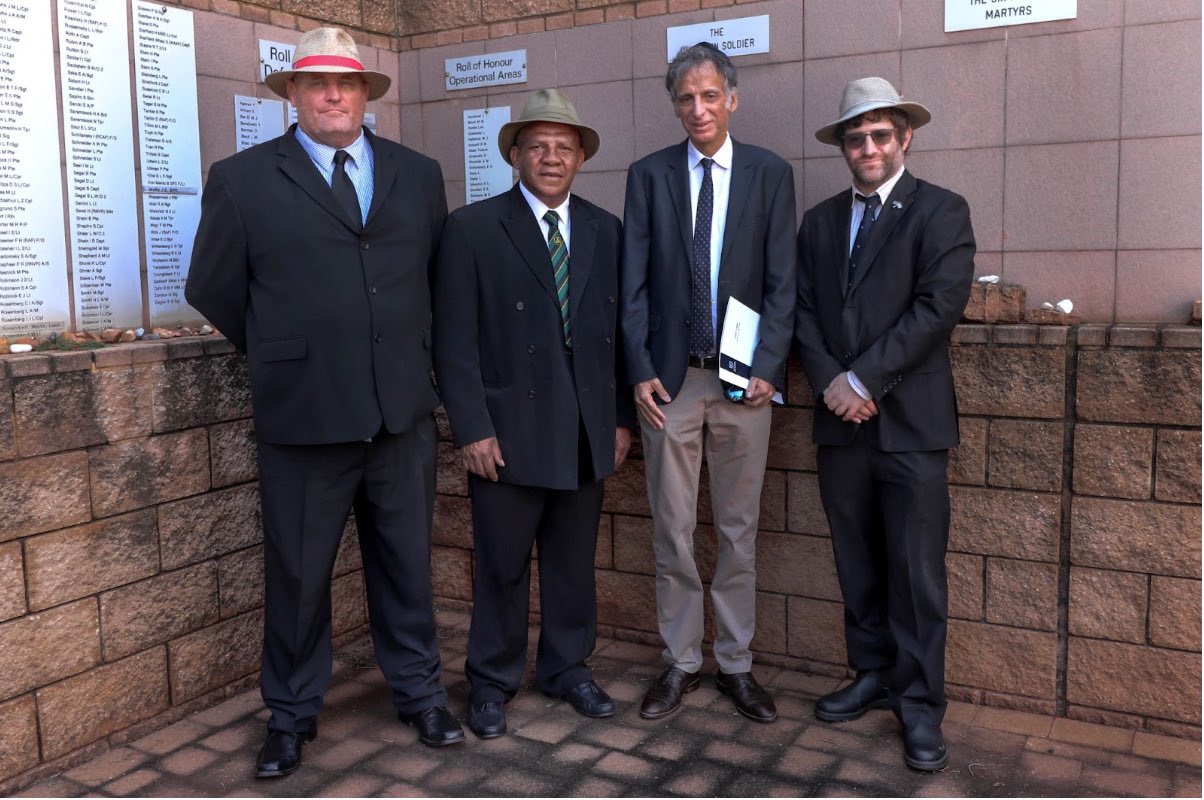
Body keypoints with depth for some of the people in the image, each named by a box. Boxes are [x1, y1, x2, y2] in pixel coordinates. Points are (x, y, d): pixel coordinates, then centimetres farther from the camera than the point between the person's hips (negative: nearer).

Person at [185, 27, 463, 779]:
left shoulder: (419, 174, 9)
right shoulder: (242, 179, -1)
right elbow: (213, 290, 5)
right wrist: (282, 355, 10)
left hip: (405, 411, 3)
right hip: (303, 415, -2)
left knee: (407, 564, 14)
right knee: (298, 574, 10)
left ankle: (420, 693, 33)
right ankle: (292, 715, 29)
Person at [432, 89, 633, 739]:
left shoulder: (605, 231, 9)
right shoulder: (472, 229, -3)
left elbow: (619, 329, 11)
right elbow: (455, 339, -6)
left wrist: (622, 416, 7)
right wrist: (471, 428, -11)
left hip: (587, 430, 4)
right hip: (508, 429, -3)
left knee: (573, 559, 13)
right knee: (502, 564, 7)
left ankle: (567, 667, 31)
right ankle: (491, 682, 24)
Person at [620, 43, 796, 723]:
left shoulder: (771, 174, 4)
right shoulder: (649, 175, 6)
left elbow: (782, 282, 1)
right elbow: (635, 282, 3)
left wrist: (767, 366, -9)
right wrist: (641, 371, -5)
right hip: (670, 378, 1)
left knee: (739, 530, 9)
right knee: (673, 531, 7)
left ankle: (737, 664, 22)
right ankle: (681, 663, 22)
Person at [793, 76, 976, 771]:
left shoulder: (941, 212, -1)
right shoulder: (821, 221, 14)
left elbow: (938, 307, -13)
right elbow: (805, 312, 8)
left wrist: (864, 379, -15)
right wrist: (830, 382, -8)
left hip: (910, 423, -4)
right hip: (842, 423, 5)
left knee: (917, 572, 0)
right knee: (858, 566, 13)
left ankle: (920, 703, 13)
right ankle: (874, 676, 27)